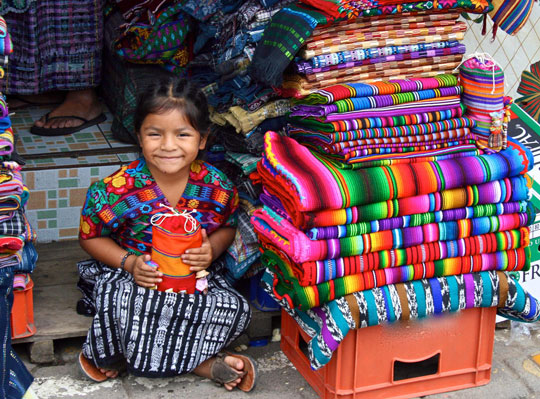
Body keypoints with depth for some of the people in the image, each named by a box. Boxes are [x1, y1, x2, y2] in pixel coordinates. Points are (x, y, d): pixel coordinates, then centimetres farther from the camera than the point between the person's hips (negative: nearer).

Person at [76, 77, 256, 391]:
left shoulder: (217, 187, -12)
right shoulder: (117, 190, -18)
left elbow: (228, 226, 7)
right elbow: (91, 236, -5)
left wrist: (212, 249, -16)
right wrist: (130, 263, -20)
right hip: (129, 273, -2)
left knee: (235, 310, -22)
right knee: (122, 302, -36)